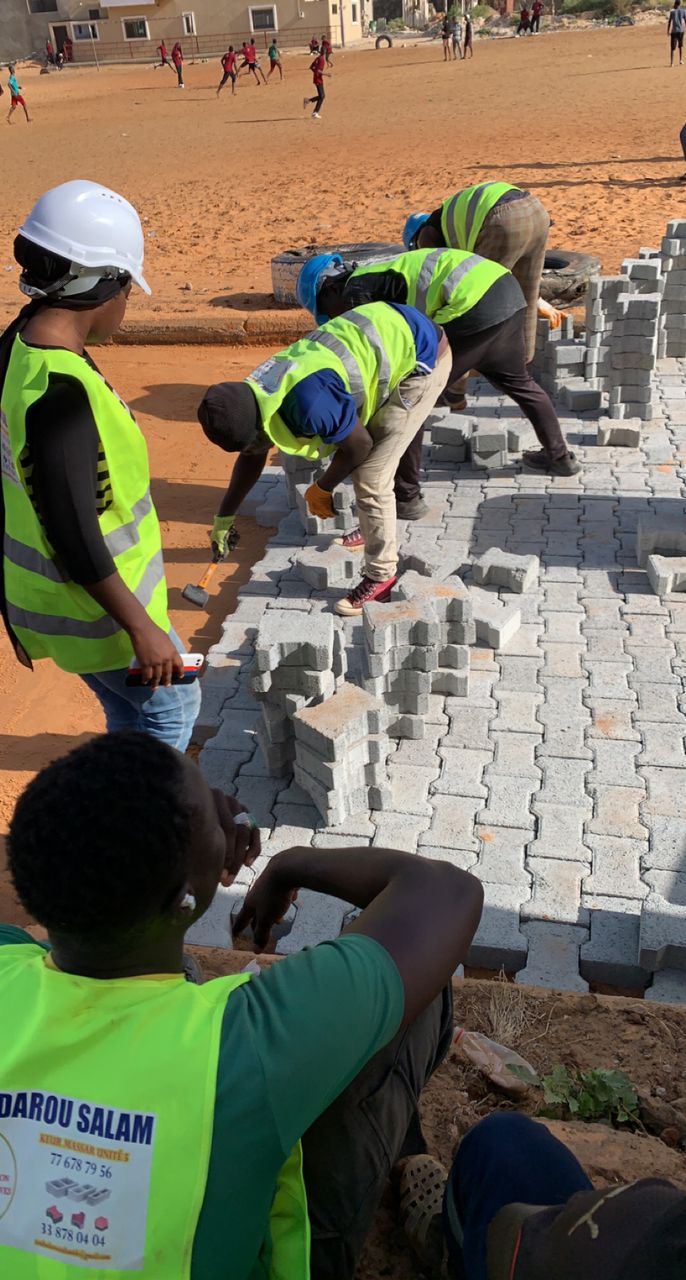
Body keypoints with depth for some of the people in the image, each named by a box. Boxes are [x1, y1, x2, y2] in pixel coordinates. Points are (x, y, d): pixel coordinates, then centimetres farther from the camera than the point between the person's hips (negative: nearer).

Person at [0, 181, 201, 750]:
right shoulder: (60, 393, -31)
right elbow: (74, 539, -28)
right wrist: (142, 627, -18)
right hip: (93, 604, -9)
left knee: (131, 715, 25)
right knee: (173, 704, 13)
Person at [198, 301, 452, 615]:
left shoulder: (309, 404, -34)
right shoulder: (255, 393, -4)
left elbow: (359, 446, -17)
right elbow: (252, 459, 13)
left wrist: (320, 490, 0)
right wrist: (223, 519, 21)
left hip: (420, 355, -9)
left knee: (370, 478, -9)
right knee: (364, 465, 20)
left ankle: (380, 577, 3)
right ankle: (378, 532, 42)